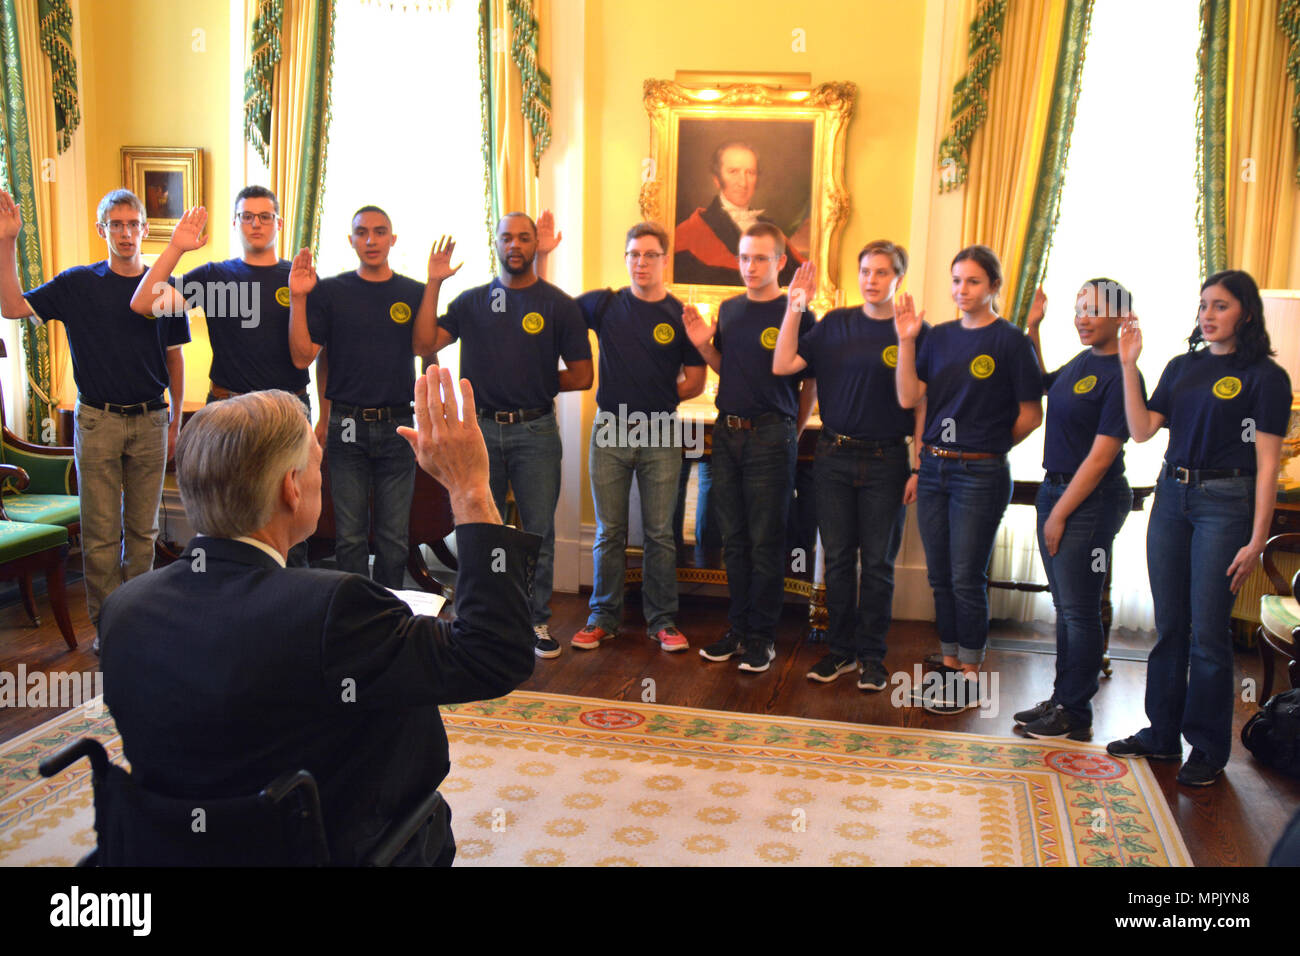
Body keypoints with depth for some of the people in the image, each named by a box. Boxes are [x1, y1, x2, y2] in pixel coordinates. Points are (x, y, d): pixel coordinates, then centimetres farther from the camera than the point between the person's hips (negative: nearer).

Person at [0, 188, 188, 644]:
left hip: (149, 421, 1)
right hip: (97, 420, -1)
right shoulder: (78, 283, 2)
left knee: (143, 528, 9)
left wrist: (176, 421, 7)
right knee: (101, 531, 1)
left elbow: (174, 359, 8)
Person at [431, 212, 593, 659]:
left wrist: (535, 384, 0)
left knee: (539, 533, 3)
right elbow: (426, 343, -6)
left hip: (535, 432, -2)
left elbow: (582, 376, 3)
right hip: (481, 428, 2)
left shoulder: (559, 305, 2)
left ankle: (538, 621, 17)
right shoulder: (471, 301, 8)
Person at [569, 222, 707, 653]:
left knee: (660, 533, 6)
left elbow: (695, 382, 4)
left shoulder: (681, 315, 0)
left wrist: (657, 399, 0)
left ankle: (662, 620, 17)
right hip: (610, 431, 1)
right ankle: (603, 617, 20)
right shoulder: (604, 305, 3)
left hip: (660, 436, -1)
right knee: (609, 532, 8)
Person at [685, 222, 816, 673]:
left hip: (771, 437, -6)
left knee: (765, 542, 1)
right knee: (734, 539, 12)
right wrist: (703, 345, 1)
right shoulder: (729, 310, 10)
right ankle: (739, 628, 23)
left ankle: (762, 636, 13)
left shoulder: (797, 316, -8)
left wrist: (792, 432, -1)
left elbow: (811, 383, -3)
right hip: (727, 433, 6)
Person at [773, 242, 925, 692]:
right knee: (837, 558, 9)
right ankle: (841, 650, 23)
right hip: (834, 456, 3)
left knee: (878, 562, 5)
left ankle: (872, 655, 19)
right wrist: (795, 306, -7)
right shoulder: (835, 324, 6)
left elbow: (922, 406, -3)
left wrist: (918, 468, -7)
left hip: (886, 461, -2)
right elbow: (783, 365, -3)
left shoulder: (915, 331, -2)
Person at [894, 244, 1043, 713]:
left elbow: (1031, 414, -3)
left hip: (980, 473, -5)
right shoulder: (939, 336, 9)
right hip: (934, 467, 5)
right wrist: (906, 341, -8)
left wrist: (988, 445, 3)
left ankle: (970, 678, 12)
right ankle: (950, 665, 25)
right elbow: (908, 398, -1)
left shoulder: (1011, 341, -6)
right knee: (940, 576, 12)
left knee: (966, 579, -1)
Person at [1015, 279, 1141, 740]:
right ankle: (1061, 698, 26)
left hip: (1091, 501, -8)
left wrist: (1060, 513, -15)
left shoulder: (1121, 374, -16)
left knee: (1079, 610, 0)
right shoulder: (1081, 362, 10)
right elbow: (1040, 383, 32)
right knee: (1065, 606, 15)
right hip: (1055, 489, 8)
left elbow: (1101, 456, -18)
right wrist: (1032, 329, 20)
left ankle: (1076, 716, 11)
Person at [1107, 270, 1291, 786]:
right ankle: (1162, 734, 23)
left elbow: (1267, 466, -9)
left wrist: (1256, 540, -13)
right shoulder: (1182, 367, 11)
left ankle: (1208, 749, 12)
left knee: (1207, 631, -2)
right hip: (1172, 496, 6)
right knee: (1169, 625, 11)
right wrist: (1128, 366, -4)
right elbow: (1142, 430, 4)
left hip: (1225, 502, -5)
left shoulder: (1265, 376, -5)